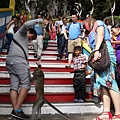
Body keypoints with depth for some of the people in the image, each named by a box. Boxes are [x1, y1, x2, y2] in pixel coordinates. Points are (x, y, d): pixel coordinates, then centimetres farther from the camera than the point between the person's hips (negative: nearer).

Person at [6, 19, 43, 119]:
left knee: (14, 86, -2)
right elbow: (26, 25, -9)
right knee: (26, 84, -13)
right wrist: (38, 20, 1)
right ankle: (17, 109, -24)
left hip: (9, 62, 10)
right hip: (18, 61, -10)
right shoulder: (21, 33, 12)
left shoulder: (22, 38, 36)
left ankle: (15, 110, -11)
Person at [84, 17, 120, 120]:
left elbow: (101, 35, -7)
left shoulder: (98, 23, 12)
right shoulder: (93, 32, 34)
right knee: (102, 83, -4)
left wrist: (96, 50, -21)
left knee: (108, 81, -16)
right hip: (99, 55, 8)